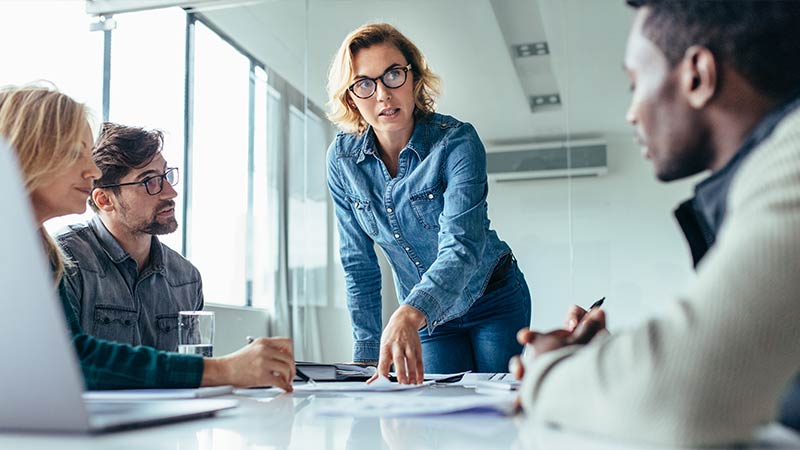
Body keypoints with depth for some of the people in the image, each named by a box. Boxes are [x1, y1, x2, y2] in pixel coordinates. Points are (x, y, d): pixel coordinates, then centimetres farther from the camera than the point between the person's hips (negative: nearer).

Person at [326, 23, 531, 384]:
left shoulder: (457, 141, -24)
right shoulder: (342, 158, -11)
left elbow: (461, 246, -37)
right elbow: (358, 263, -5)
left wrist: (408, 315, -54)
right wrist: (367, 353, -9)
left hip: (493, 302, -3)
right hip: (427, 317, 3)